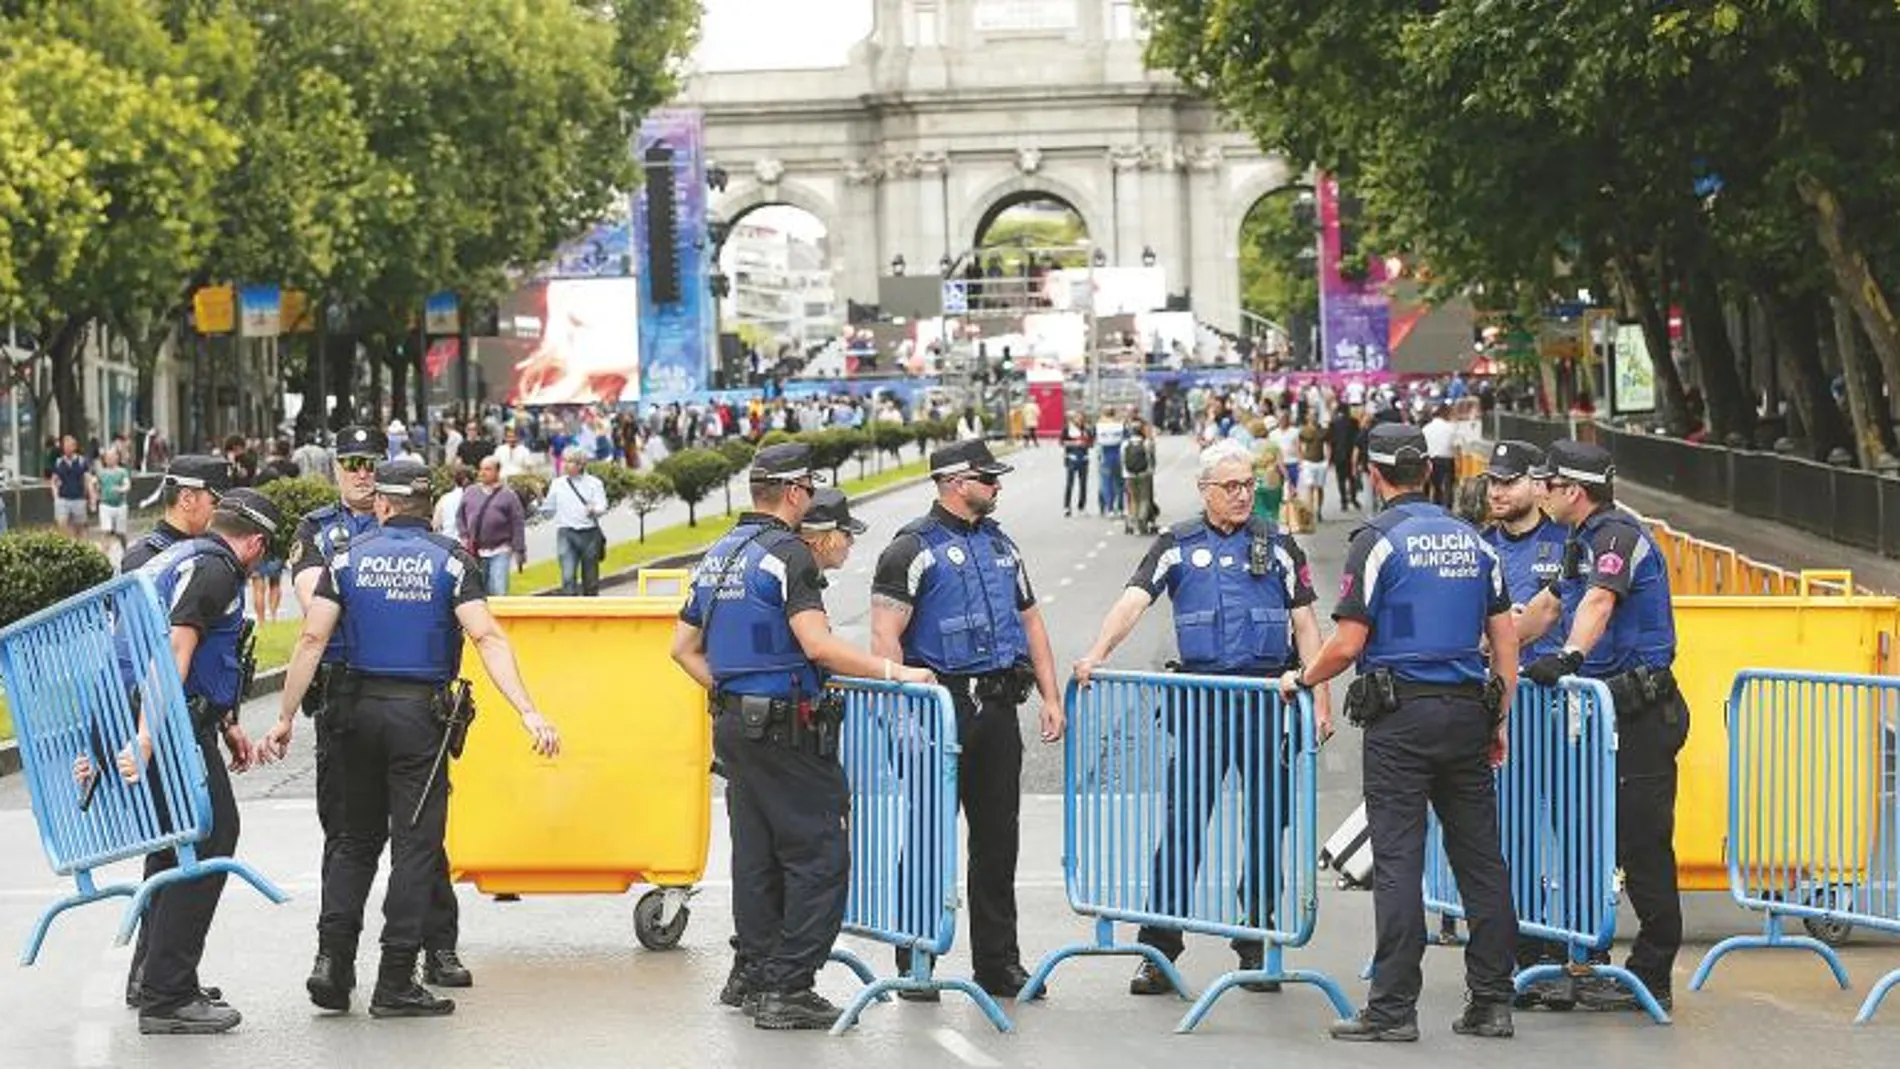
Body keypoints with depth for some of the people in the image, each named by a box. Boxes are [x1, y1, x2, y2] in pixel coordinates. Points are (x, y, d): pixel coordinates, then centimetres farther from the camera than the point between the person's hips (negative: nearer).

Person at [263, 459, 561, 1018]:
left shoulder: (348, 558, 2)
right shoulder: (451, 561, -3)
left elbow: (312, 640, -2)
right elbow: (487, 639, -14)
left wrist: (286, 717, 3)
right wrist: (528, 712, -18)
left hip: (359, 709, 3)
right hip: (420, 714, -3)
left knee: (356, 839, 16)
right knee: (416, 844, 2)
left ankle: (334, 962, 6)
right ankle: (394, 984, 0)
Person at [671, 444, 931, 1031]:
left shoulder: (717, 556, 14)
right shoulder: (788, 554, -14)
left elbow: (684, 647, 20)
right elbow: (818, 645, -24)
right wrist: (893, 671, -21)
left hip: (733, 721, 9)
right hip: (786, 728, -9)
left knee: (756, 855, 16)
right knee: (820, 856, -5)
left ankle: (752, 975, 21)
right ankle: (786, 989, -7)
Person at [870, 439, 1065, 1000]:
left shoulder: (1000, 544, 16)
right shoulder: (915, 548, -7)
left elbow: (1030, 621, 21)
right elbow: (885, 636, -12)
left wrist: (1050, 696, 12)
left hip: (997, 707, 7)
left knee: (998, 838, 9)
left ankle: (998, 963, 16)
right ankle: (915, 966, 7)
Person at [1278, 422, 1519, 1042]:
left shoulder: (1377, 540, -7)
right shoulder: (1471, 540, 11)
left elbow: (1347, 645, -10)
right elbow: (1505, 639, 11)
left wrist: (1301, 680, 8)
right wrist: (1500, 721, 17)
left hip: (1400, 717, -5)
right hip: (1466, 711, 5)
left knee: (1398, 862, -4)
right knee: (1480, 858, 8)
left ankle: (1394, 1007, -5)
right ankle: (1492, 1002, 10)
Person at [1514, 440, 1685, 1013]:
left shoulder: (1618, 535, -13)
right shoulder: (1583, 542, 19)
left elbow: (1599, 602, -31)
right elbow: (1547, 605, 33)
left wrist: (1570, 655, -46)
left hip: (1640, 713, -10)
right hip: (1607, 707, 10)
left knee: (1642, 844, -6)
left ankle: (1650, 977, -3)